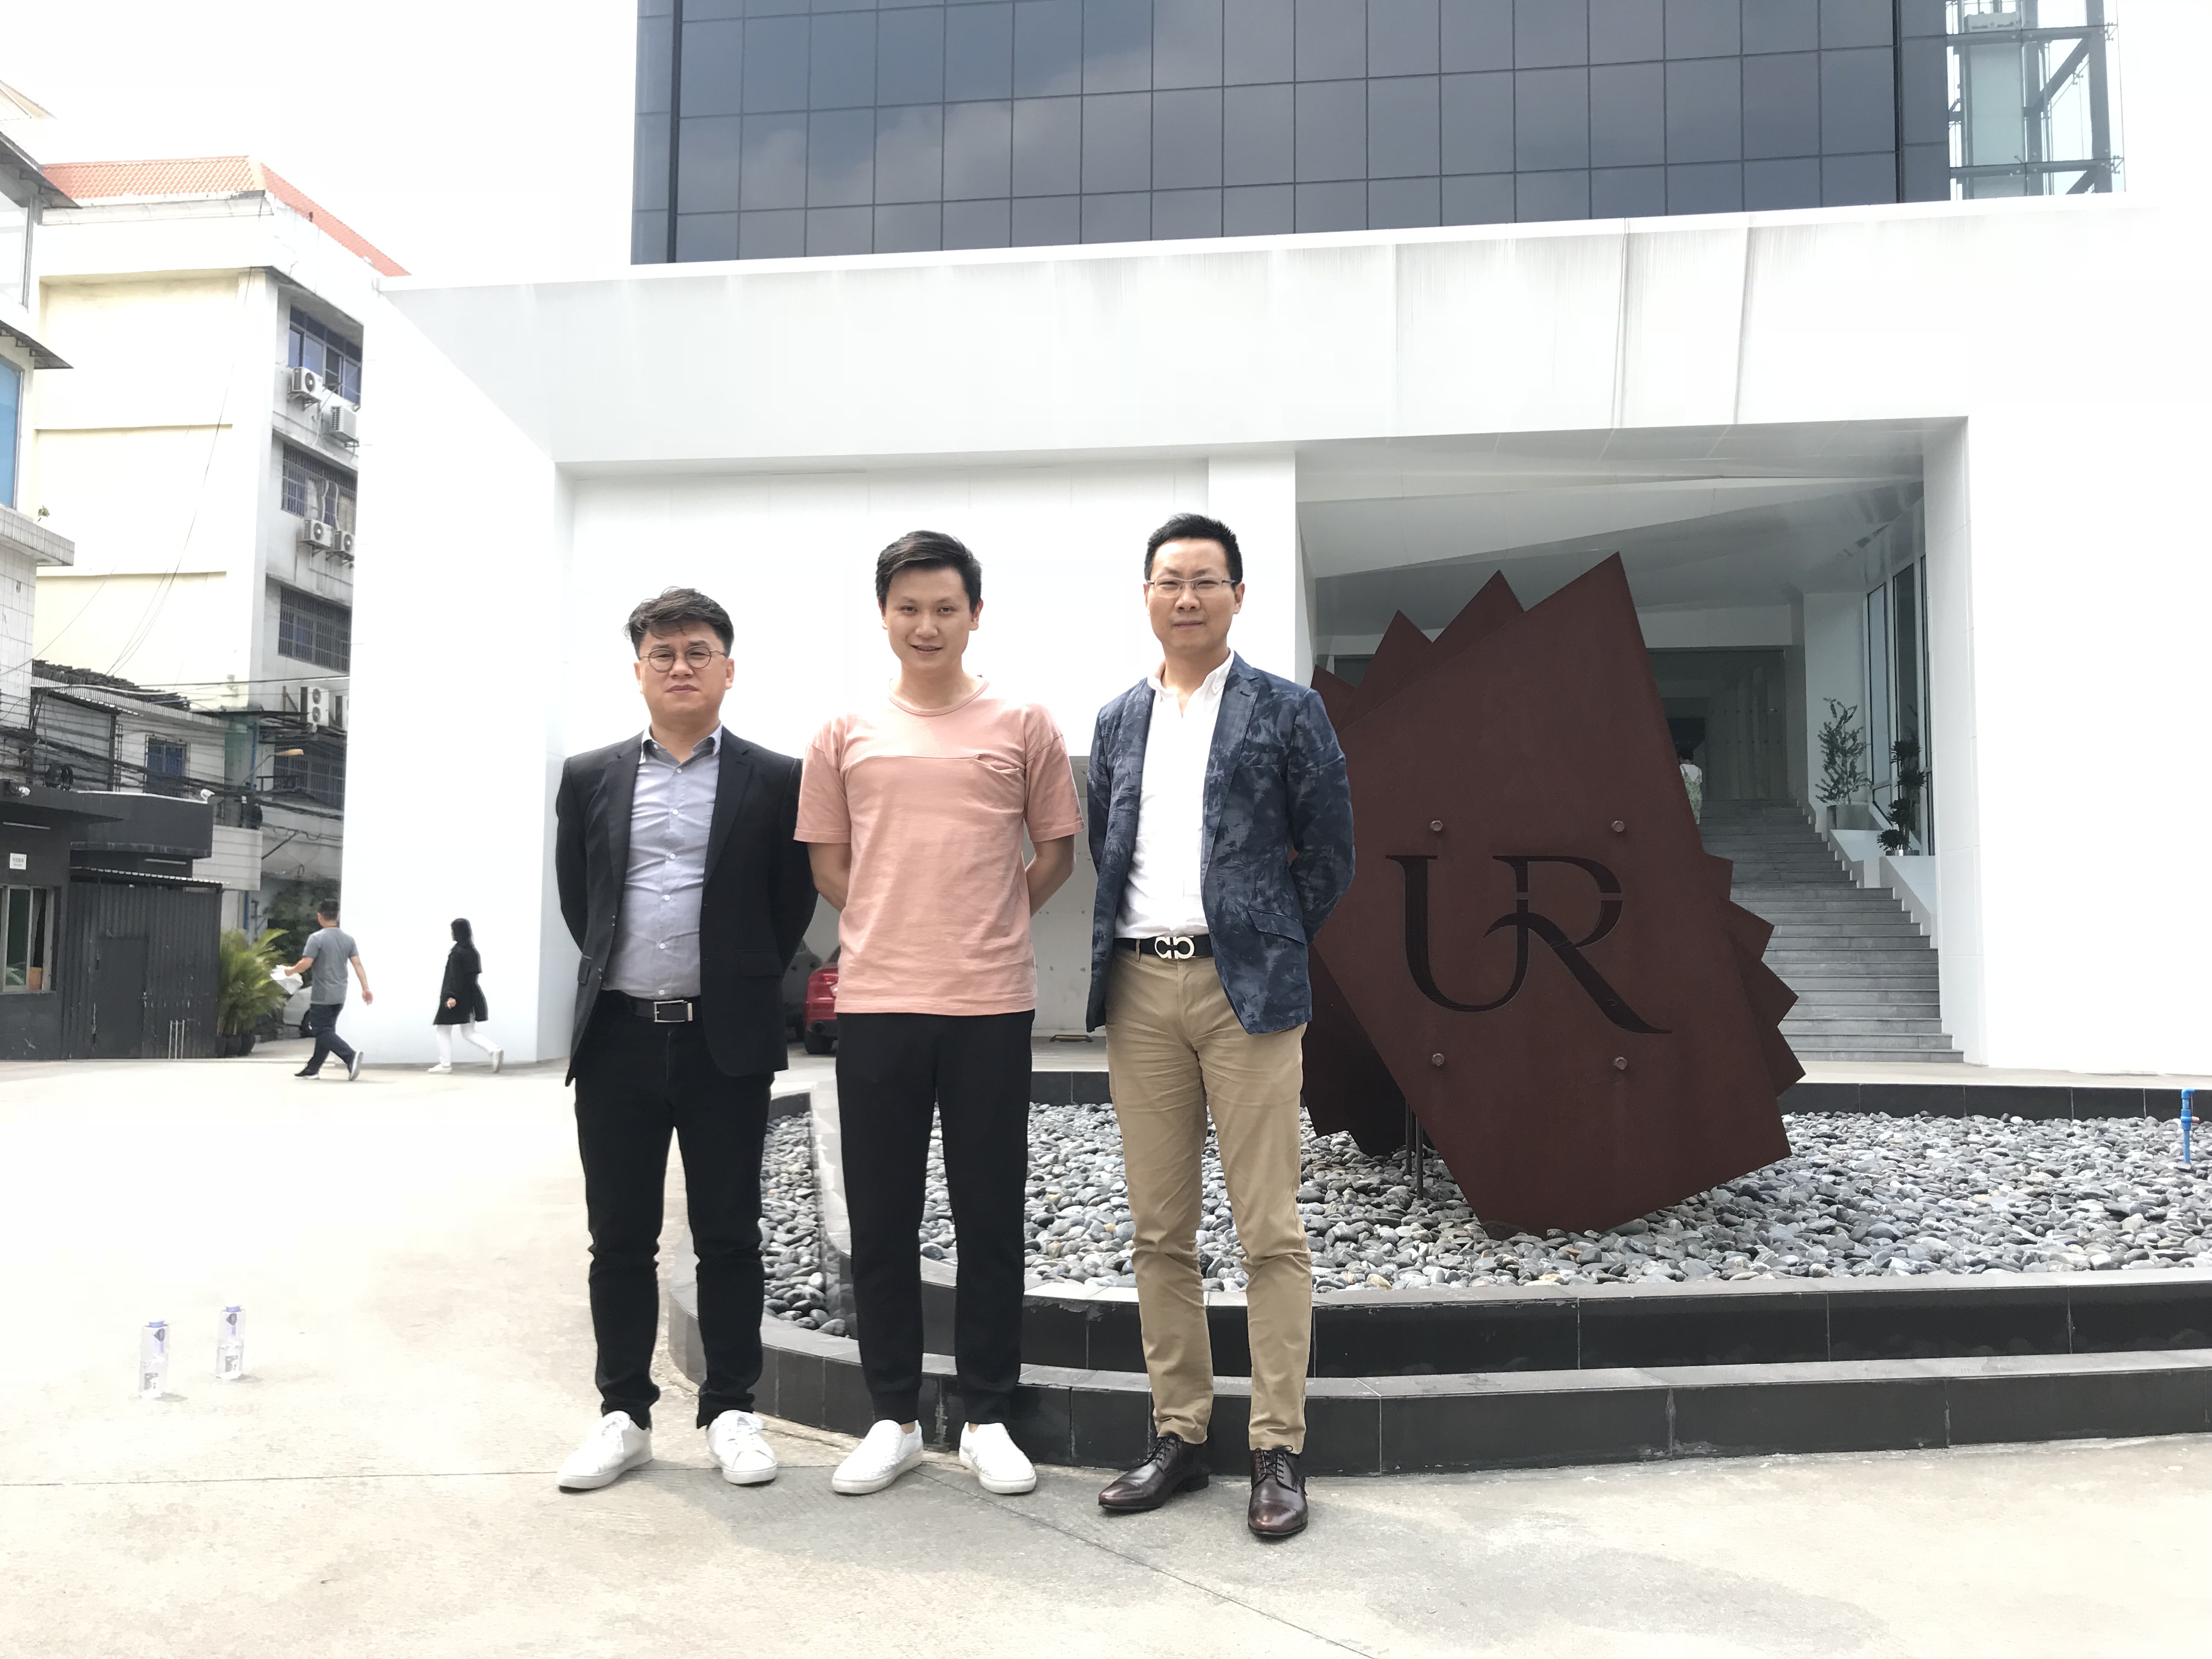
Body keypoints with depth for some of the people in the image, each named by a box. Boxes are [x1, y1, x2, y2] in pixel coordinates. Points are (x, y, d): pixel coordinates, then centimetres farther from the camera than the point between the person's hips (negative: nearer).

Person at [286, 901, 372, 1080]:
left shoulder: (317, 938, -11)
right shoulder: (348, 939, 7)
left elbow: (306, 964, -16)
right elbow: (358, 964, 0)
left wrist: (290, 971, 3)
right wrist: (365, 988, -2)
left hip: (322, 996, -7)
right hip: (340, 996, 7)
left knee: (322, 1031, -3)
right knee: (326, 1030, 15)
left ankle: (350, 1055, -23)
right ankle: (313, 1068, 22)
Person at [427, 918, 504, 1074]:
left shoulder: (456, 952, -16)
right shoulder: (472, 951, 9)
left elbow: (455, 976, -23)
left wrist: (452, 996, -26)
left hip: (455, 998, -8)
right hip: (470, 996, 8)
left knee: (443, 1030, 10)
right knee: (468, 1032, 9)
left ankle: (445, 1064, 12)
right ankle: (495, 1050, -12)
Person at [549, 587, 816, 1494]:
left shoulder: (774, 780, 1)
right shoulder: (589, 778, 9)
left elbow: (793, 903, 6)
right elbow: (575, 898, 16)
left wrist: (742, 981, 7)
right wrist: (618, 974, 14)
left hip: (726, 1041, -2)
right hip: (618, 1037, 2)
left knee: (729, 1237, 5)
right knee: (620, 1238, 8)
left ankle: (730, 1411, 16)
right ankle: (624, 1413, 20)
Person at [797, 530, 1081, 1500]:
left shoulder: (1023, 727, 5)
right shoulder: (847, 735, 7)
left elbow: (1056, 850, 11)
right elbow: (829, 864, 12)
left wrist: (986, 924, 6)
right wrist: (898, 929, 7)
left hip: (990, 1002, -1)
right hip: (876, 1001, 1)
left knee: (990, 1216, 6)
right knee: (880, 1218, 7)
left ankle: (986, 1419, 19)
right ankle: (893, 1418, 21)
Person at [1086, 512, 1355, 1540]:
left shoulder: (1287, 712, 2)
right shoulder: (1118, 720, 15)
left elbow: (1329, 853, 4)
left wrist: (1275, 950, 5)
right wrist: (1112, 968, 10)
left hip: (1244, 987, -4)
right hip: (1139, 990, 5)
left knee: (1270, 1233, -2)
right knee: (1158, 1231, 8)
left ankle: (1278, 1453, 7)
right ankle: (1178, 1437, 19)